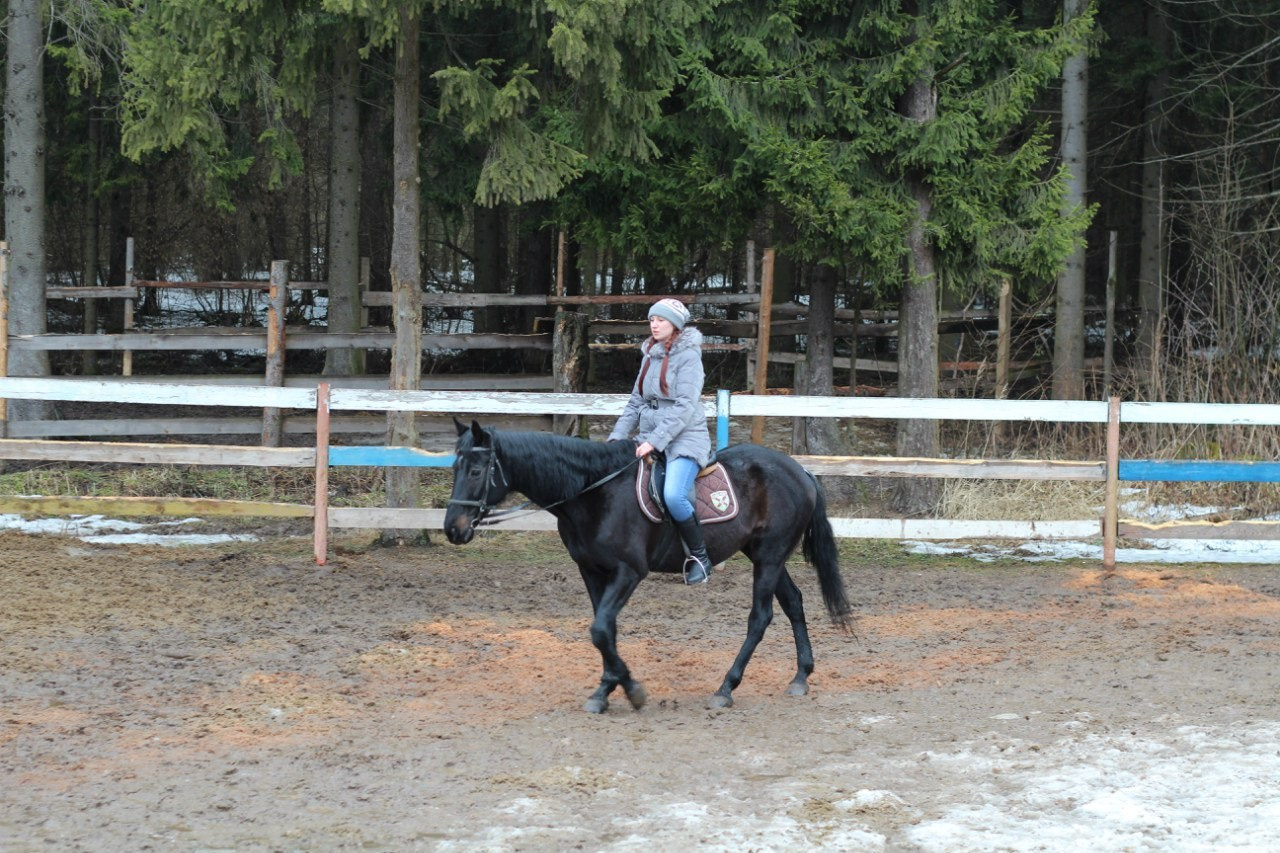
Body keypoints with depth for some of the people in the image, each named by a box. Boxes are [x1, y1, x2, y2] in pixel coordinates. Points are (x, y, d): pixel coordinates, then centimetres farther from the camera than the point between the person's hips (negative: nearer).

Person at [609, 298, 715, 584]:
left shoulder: (688, 356, -8)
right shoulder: (650, 355, 14)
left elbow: (685, 407, -16)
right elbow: (636, 402, 18)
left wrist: (654, 441, -22)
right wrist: (617, 437, 6)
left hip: (684, 438, -8)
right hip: (649, 439, 8)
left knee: (673, 495, -29)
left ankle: (700, 557, -12)